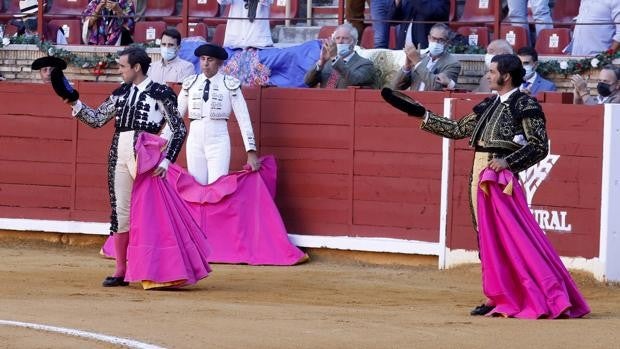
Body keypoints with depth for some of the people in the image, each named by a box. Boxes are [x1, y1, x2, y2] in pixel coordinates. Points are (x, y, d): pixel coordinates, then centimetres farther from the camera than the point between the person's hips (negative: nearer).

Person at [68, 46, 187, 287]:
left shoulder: (160, 94, -3)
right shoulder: (121, 94, 14)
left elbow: (179, 129, -4)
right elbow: (97, 119, 19)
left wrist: (165, 161, -12)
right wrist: (75, 103, 7)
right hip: (119, 156, 6)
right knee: (121, 213, 7)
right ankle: (121, 271, 12)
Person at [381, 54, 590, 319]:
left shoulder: (525, 105, -6)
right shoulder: (489, 105, 17)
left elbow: (539, 147, -10)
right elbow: (458, 130, 24)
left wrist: (508, 161, -19)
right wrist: (424, 116, 24)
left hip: (502, 176, -8)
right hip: (480, 176, 8)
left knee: (512, 238, -14)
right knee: (488, 238, 9)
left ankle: (552, 299, -13)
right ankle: (498, 297, 15)